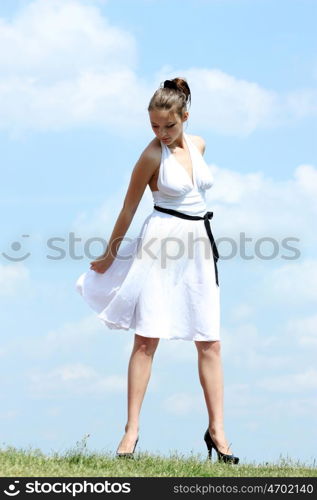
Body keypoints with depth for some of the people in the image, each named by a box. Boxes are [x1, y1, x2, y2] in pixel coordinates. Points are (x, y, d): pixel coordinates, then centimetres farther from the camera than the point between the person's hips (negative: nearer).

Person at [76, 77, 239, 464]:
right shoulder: (152, 156, -8)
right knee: (147, 338, -6)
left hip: (198, 246, 6)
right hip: (161, 244, -6)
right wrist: (108, 256, 4)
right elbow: (128, 210, -2)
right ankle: (132, 429, -3)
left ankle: (216, 429, 7)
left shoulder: (198, 145, 8)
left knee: (210, 342, 3)